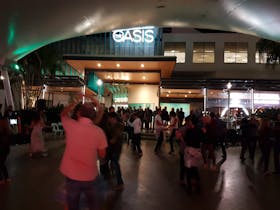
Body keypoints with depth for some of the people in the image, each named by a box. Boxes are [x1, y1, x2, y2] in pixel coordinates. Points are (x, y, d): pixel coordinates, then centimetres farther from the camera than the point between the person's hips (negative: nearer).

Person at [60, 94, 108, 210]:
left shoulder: (71, 125, -13)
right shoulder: (99, 131, -13)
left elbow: (63, 114, 10)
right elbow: (102, 155, -2)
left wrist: (74, 102, 12)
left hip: (72, 175, 0)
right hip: (90, 176, 0)